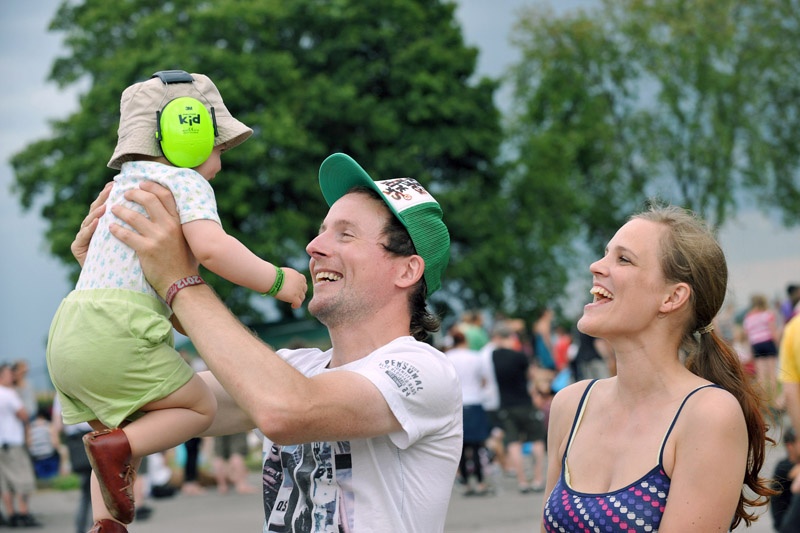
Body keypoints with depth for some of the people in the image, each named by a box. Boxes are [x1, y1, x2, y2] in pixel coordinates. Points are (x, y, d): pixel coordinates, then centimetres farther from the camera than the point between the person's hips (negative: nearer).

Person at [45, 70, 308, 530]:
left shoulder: (125, 186, 29)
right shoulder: (186, 182, 0)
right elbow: (211, 247, -18)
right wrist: (276, 280, -7)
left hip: (67, 335, 9)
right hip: (115, 333, -9)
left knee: (124, 441, 19)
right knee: (200, 406, 5)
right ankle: (117, 447, -14)